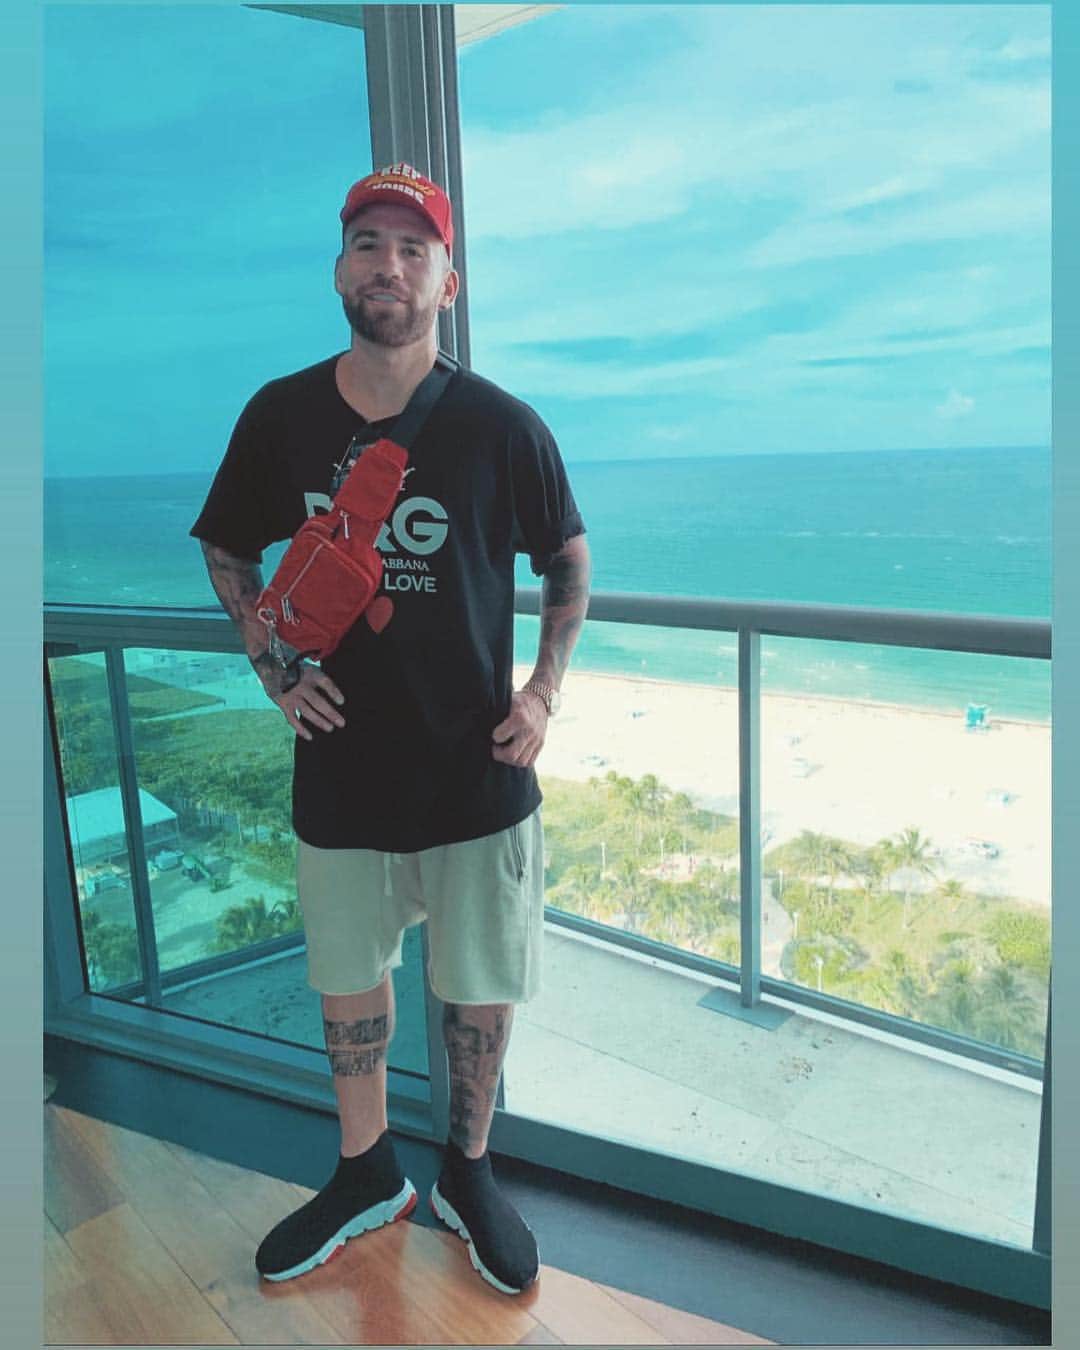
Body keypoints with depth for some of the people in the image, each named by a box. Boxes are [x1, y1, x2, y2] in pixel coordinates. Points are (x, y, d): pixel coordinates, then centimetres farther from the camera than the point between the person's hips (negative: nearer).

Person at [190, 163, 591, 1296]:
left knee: (479, 989, 13)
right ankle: (366, 1175, 43)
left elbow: (569, 559, 6)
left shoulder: (501, 426, -7)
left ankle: (467, 1173, 39)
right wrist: (273, 670, 0)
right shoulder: (280, 416, -2)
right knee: (348, 984, 18)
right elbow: (227, 552, 12)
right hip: (340, 770, 2)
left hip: (477, 773, -1)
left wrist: (544, 692, -4)